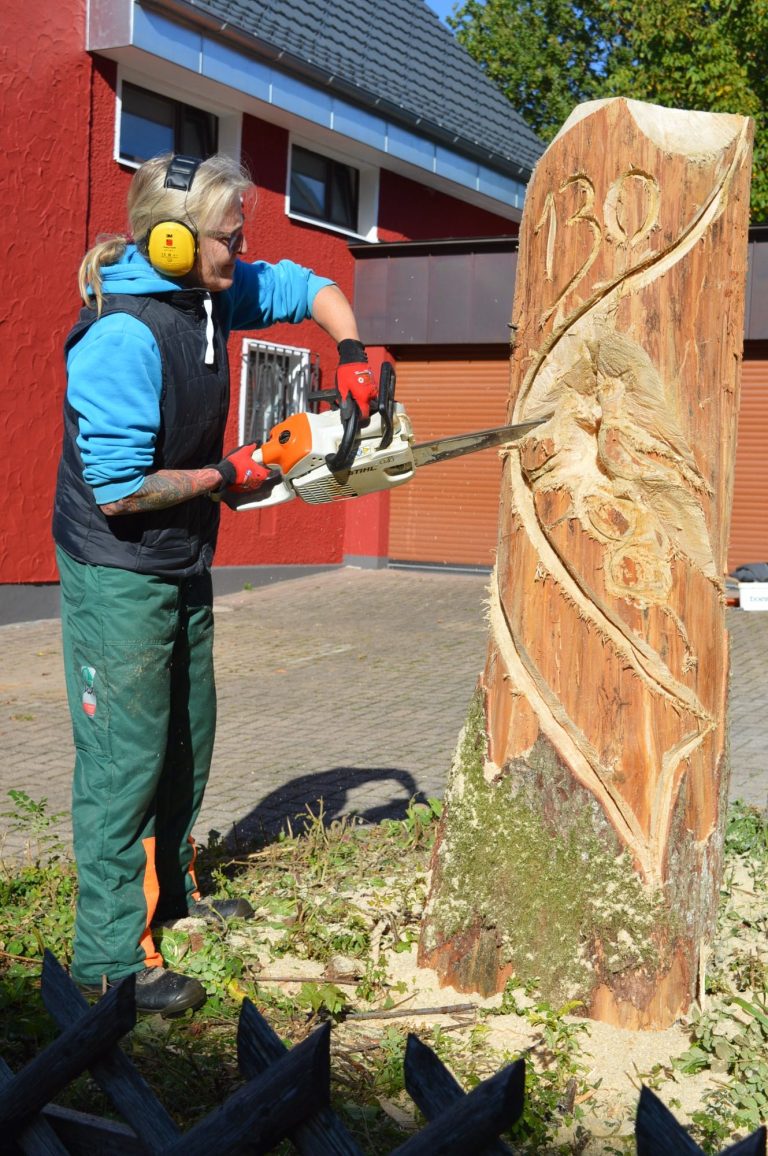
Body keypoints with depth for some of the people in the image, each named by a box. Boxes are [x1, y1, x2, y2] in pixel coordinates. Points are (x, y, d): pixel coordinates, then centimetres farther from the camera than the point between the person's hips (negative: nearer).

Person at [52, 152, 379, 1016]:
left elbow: (310, 288, 14)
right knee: (127, 754, -4)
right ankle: (110, 954, 5)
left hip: (183, 566, 9)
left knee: (187, 736, 19)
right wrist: (227, 474, -16)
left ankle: (167, 889, 37)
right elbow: (119, 489, -28)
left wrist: (351, 355, -4)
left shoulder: (212, 296, -2)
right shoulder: (122, 338, -27)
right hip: (119, 578, -9)